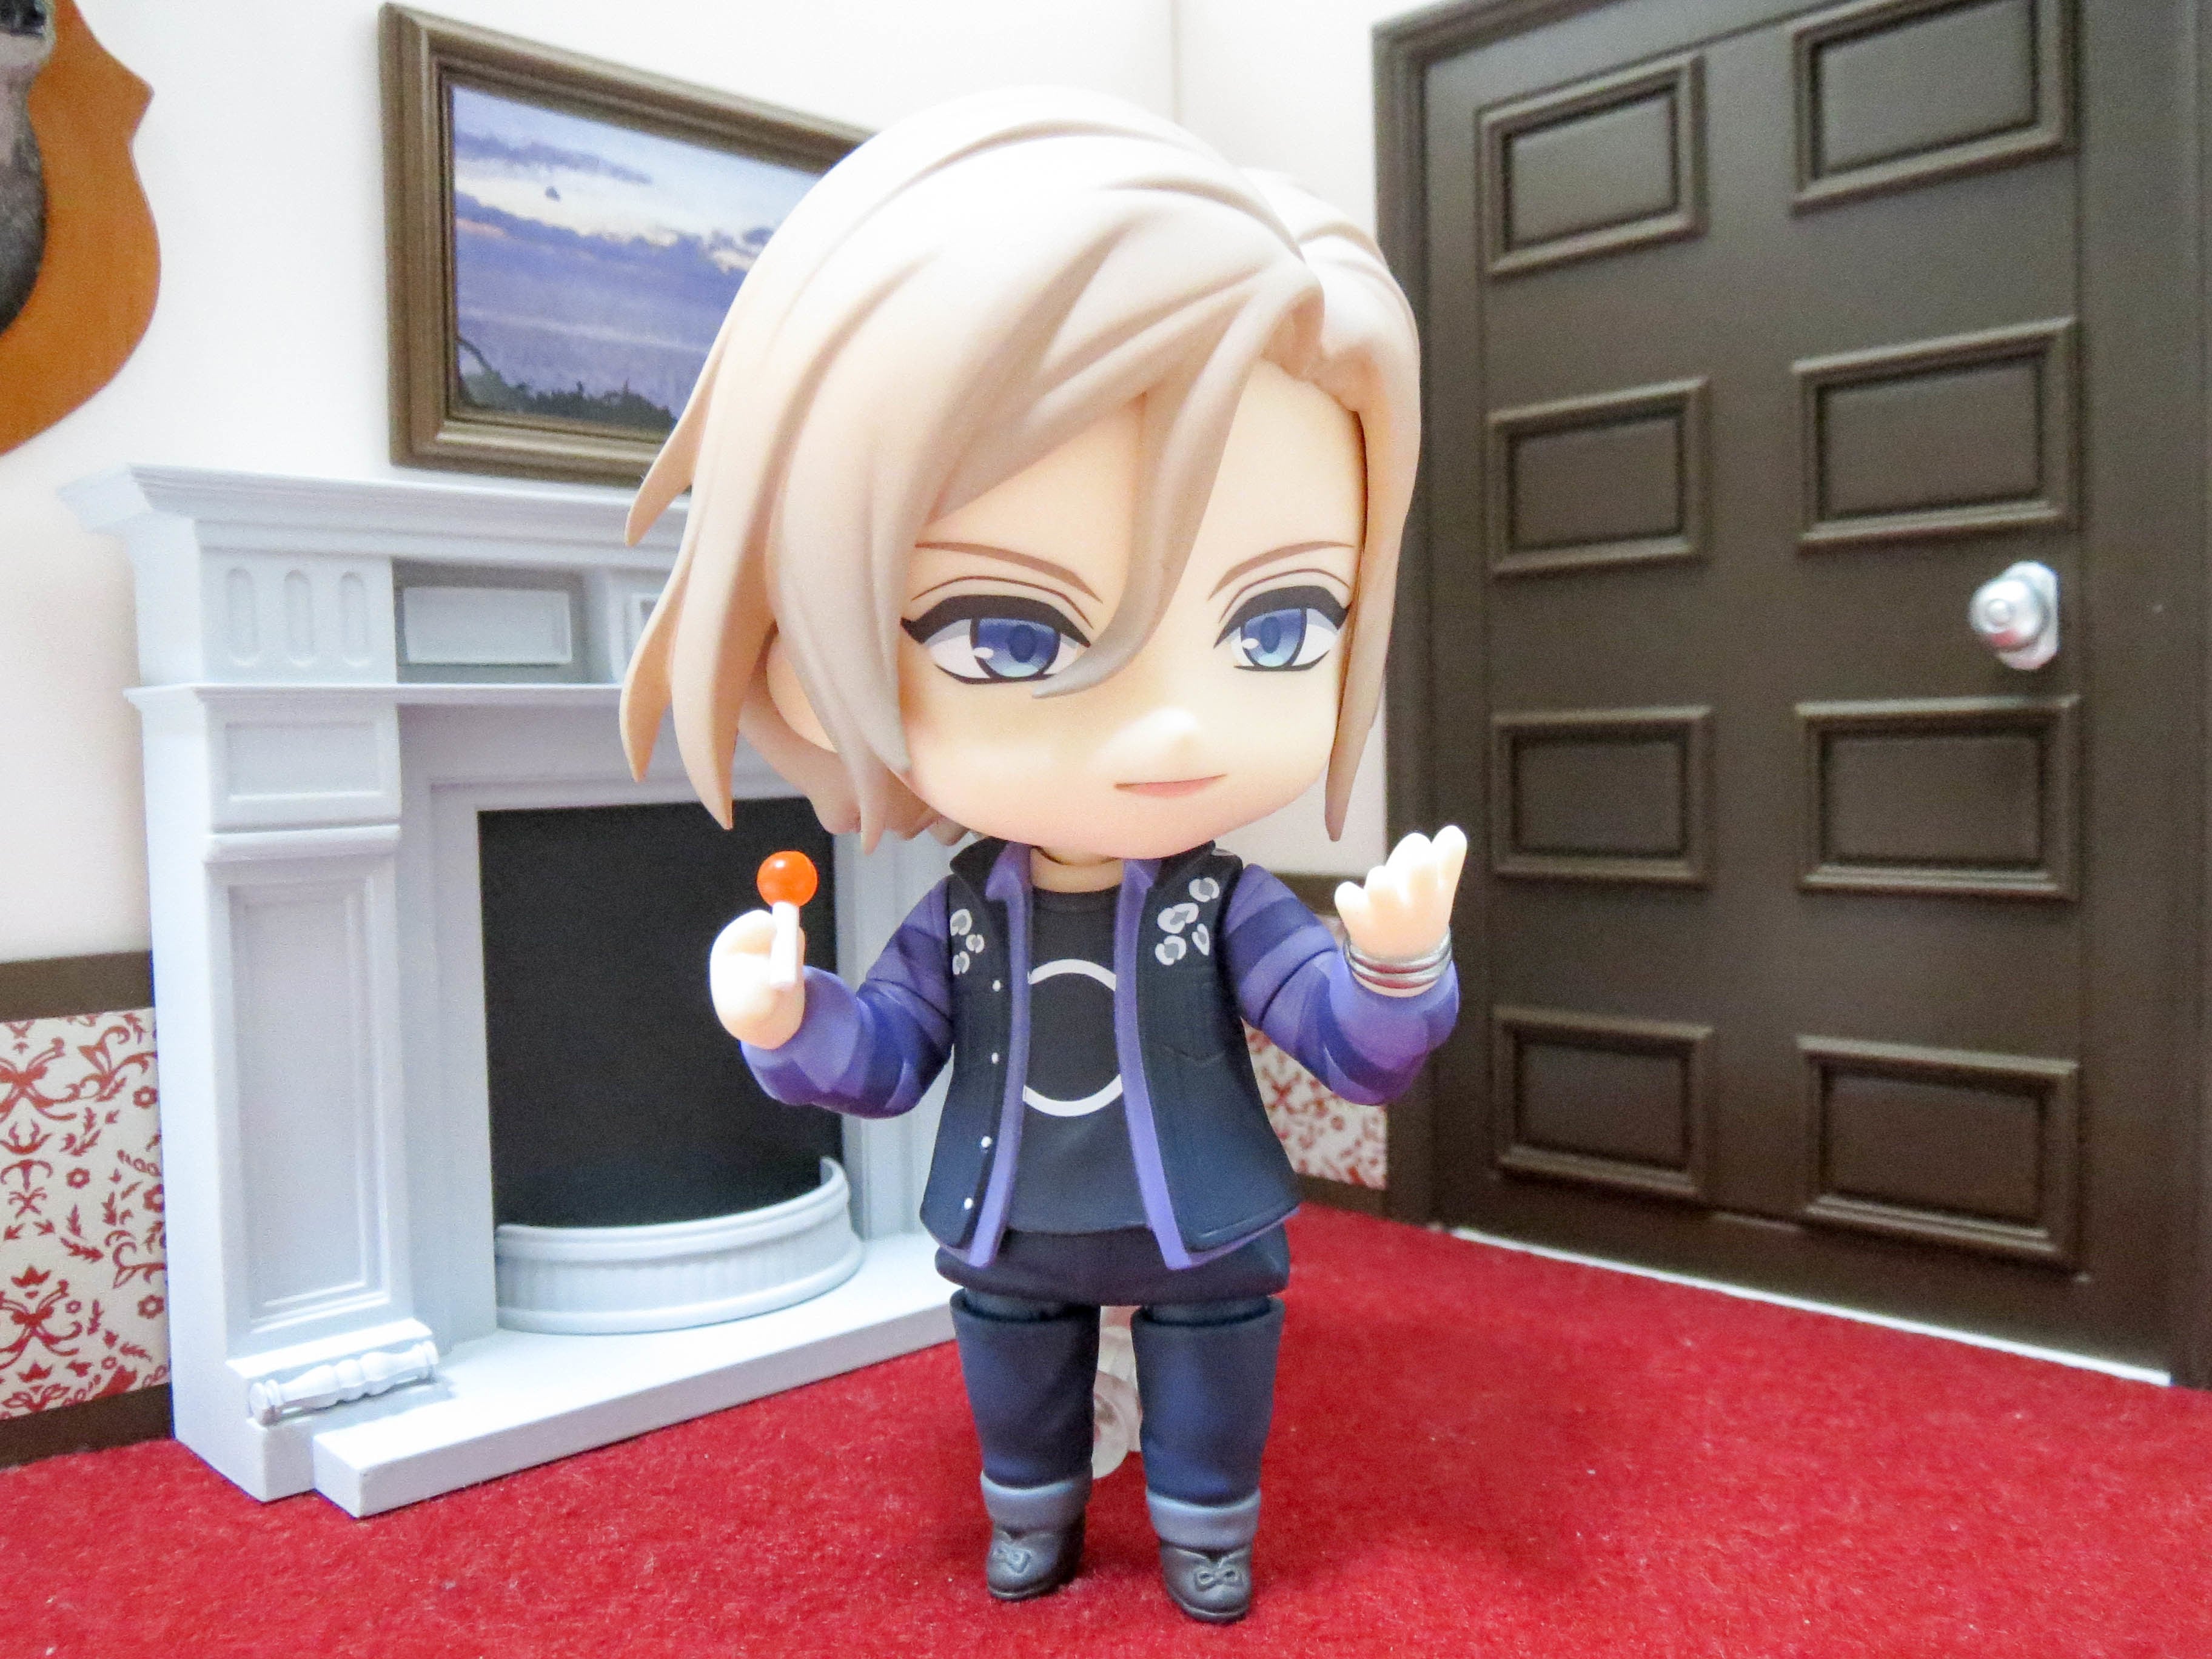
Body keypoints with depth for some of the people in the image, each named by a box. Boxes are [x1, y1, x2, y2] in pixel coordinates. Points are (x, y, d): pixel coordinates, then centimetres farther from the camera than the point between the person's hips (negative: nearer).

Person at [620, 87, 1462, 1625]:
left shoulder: (1234, 909, -20)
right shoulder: (957, 919, -16)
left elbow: (1366, 1051, -15)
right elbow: (883, 1059, -4)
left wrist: (1397, 964, -36)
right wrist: (789, 1022, -24)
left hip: (1207, 1239, -2)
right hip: (1013, 1247, 2)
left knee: (1210, 1385, 18)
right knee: (1016, 1378, 24)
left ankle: (1208, 1533, 45)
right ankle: (1033, 1524, 51)